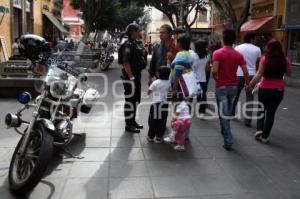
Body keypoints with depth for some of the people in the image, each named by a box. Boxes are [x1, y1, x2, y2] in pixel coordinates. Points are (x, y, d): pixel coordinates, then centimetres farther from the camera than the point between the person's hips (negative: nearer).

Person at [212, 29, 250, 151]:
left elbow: (214, 71, -21)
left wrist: (216, 79, 0)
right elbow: (245, 72, -2)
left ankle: (228, 141, -7)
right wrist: (247, 83, 14)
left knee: (223, 114, -2)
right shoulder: (238, 55, 1)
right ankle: (225, 131, 41)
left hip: (221, 86, -4)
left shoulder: (217, 53, -10)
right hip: (233, 86, 4)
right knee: (228, 112, 22)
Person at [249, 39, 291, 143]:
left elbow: (259, 74, -17)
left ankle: (259, 130, 7)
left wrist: (250, 84, -11)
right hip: (279, 90, 1)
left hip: (264, 88, -1)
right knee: (271, 113, 10)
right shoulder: (285, 60, -5)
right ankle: (265, 136, 13)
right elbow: (289, 73, 10)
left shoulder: (264, 58, -11)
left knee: (261, 110, 21)